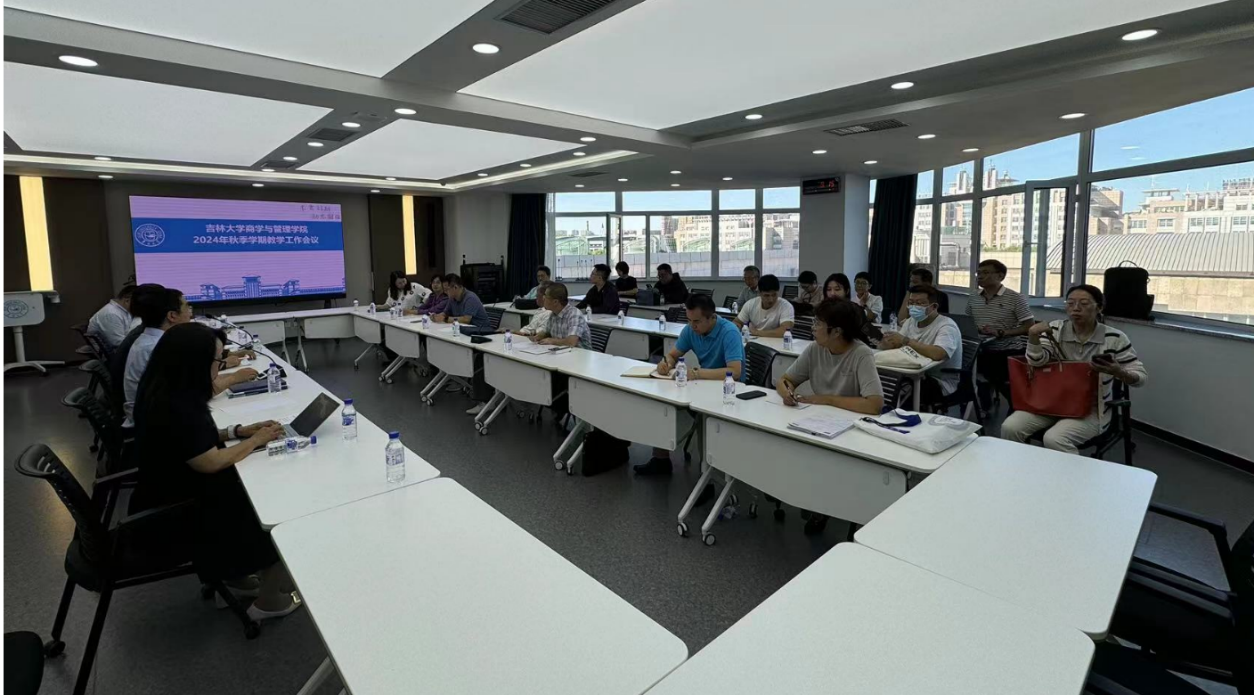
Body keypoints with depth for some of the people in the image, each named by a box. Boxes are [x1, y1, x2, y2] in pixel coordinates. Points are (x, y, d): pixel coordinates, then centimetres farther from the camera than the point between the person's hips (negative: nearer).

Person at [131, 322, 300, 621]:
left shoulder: (164, 393, -1)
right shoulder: (172, 408, -30)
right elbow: (211, 462, -26)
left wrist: (238, 431, 0)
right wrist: (255, 440, -13)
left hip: (176, 495, 9)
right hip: (178, 513, -9)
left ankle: (235, 574, 21)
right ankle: (269, 601, 10)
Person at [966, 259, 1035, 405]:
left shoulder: (1015, 298, -6)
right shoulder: (973, 301, 9)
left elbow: (1029, 327, -10)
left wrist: (1002, 332, -22)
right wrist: (976, 330, -7)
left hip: (1009, 352, -4)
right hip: (983, 352, 4)